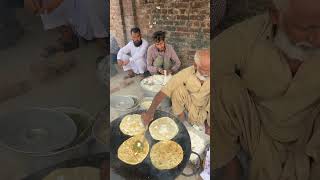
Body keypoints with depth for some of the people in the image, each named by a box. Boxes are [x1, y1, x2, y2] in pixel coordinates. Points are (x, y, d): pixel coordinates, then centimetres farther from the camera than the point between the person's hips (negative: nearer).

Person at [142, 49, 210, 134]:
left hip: (205, 106, 0)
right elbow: (164, 91, -31)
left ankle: (208, 124, 6)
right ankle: (180, 117, -6)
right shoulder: (186, 73, -27)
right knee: (178, 89, -28)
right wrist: (150, 111, -43)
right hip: (189, 103, 0)